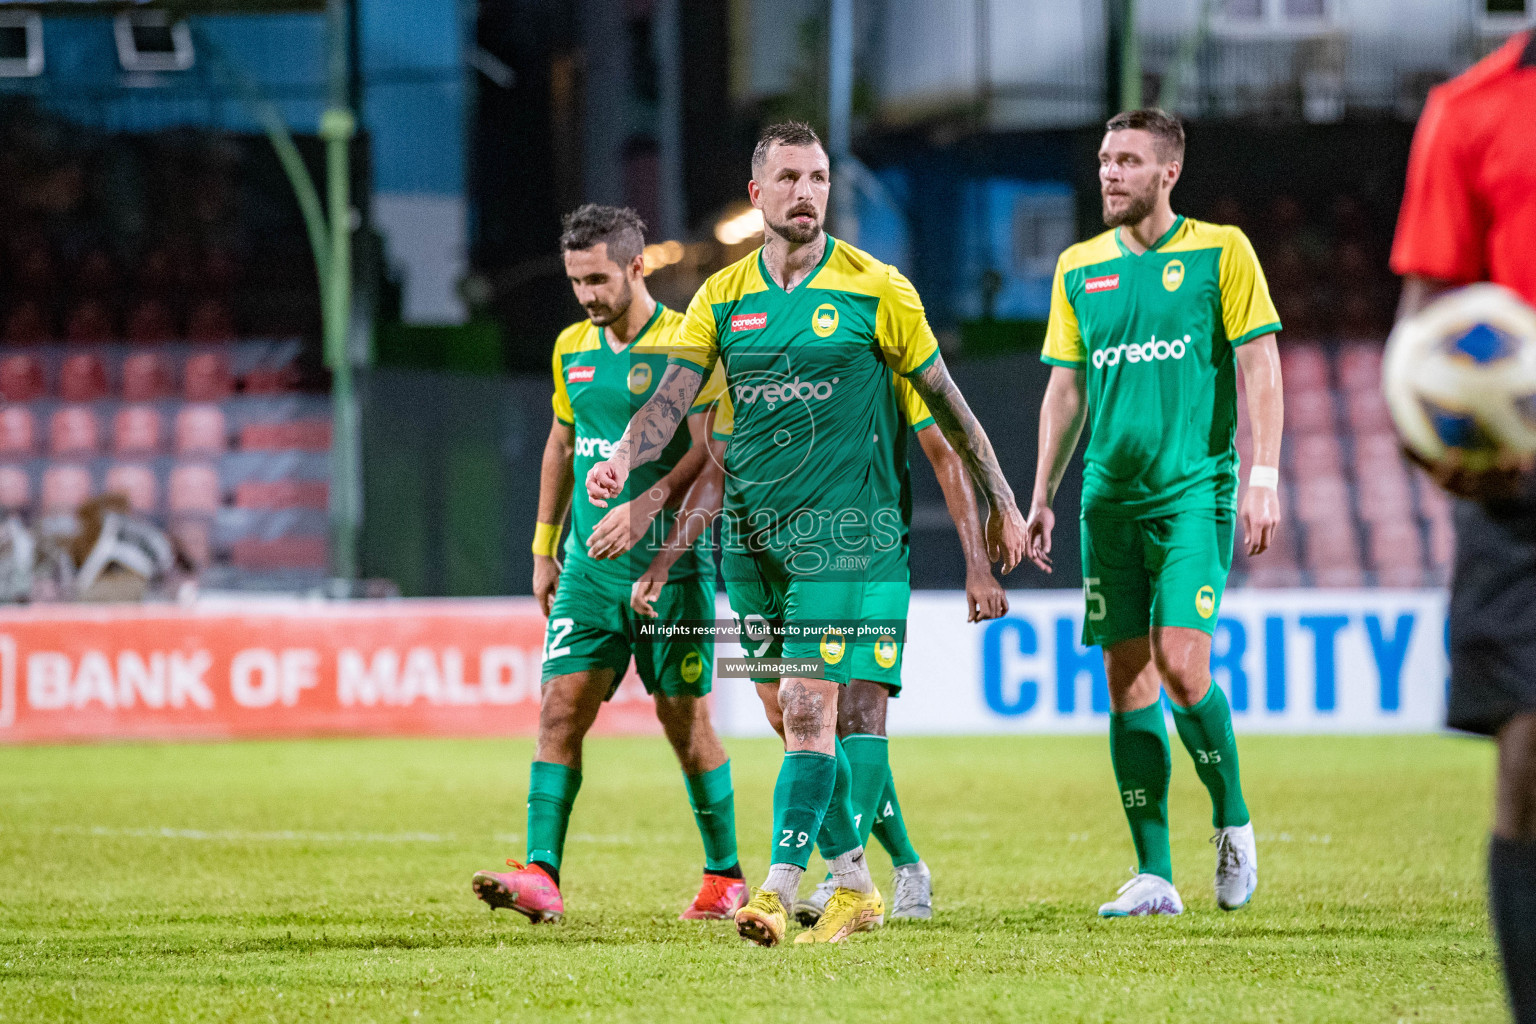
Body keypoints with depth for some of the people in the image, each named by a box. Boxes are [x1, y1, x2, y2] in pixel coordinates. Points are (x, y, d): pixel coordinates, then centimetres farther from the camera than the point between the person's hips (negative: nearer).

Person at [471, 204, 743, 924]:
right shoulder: (572, 349, 11)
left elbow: (710, 451, -16)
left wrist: (646, 506, -29)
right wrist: (544, 546, 20)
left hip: (669, 563, -5)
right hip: (589, 567, 5)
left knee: (685, 721, 3)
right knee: (560, 709, -8)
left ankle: (724, 874, 18)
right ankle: (541, 876, -14)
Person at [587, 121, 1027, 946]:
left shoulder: (874, 288, -3)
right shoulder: (723, 297, 6)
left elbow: (944, 400, 5)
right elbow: (672, 397, -1)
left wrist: (1000, 501, 8)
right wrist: (623, 457, -22)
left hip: (839, 529, -5)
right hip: (749, 530, 5)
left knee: (809, 706, -15)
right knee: (793, 715, 10)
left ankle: (778, 891, -17)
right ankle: (854, 885, 21)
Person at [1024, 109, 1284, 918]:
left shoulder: (1219, 252, 0)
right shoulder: (1079, 267, 12)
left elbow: (1259, 367, -3)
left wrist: (1263, 476, -11)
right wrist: (1041, 498, 12)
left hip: (1195, 489, -4)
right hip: (1110, 496, 4)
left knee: (1181, 663, -15)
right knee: (1127, 677, 1)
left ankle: (1233, 824, 9)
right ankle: (1154, 875, 4)